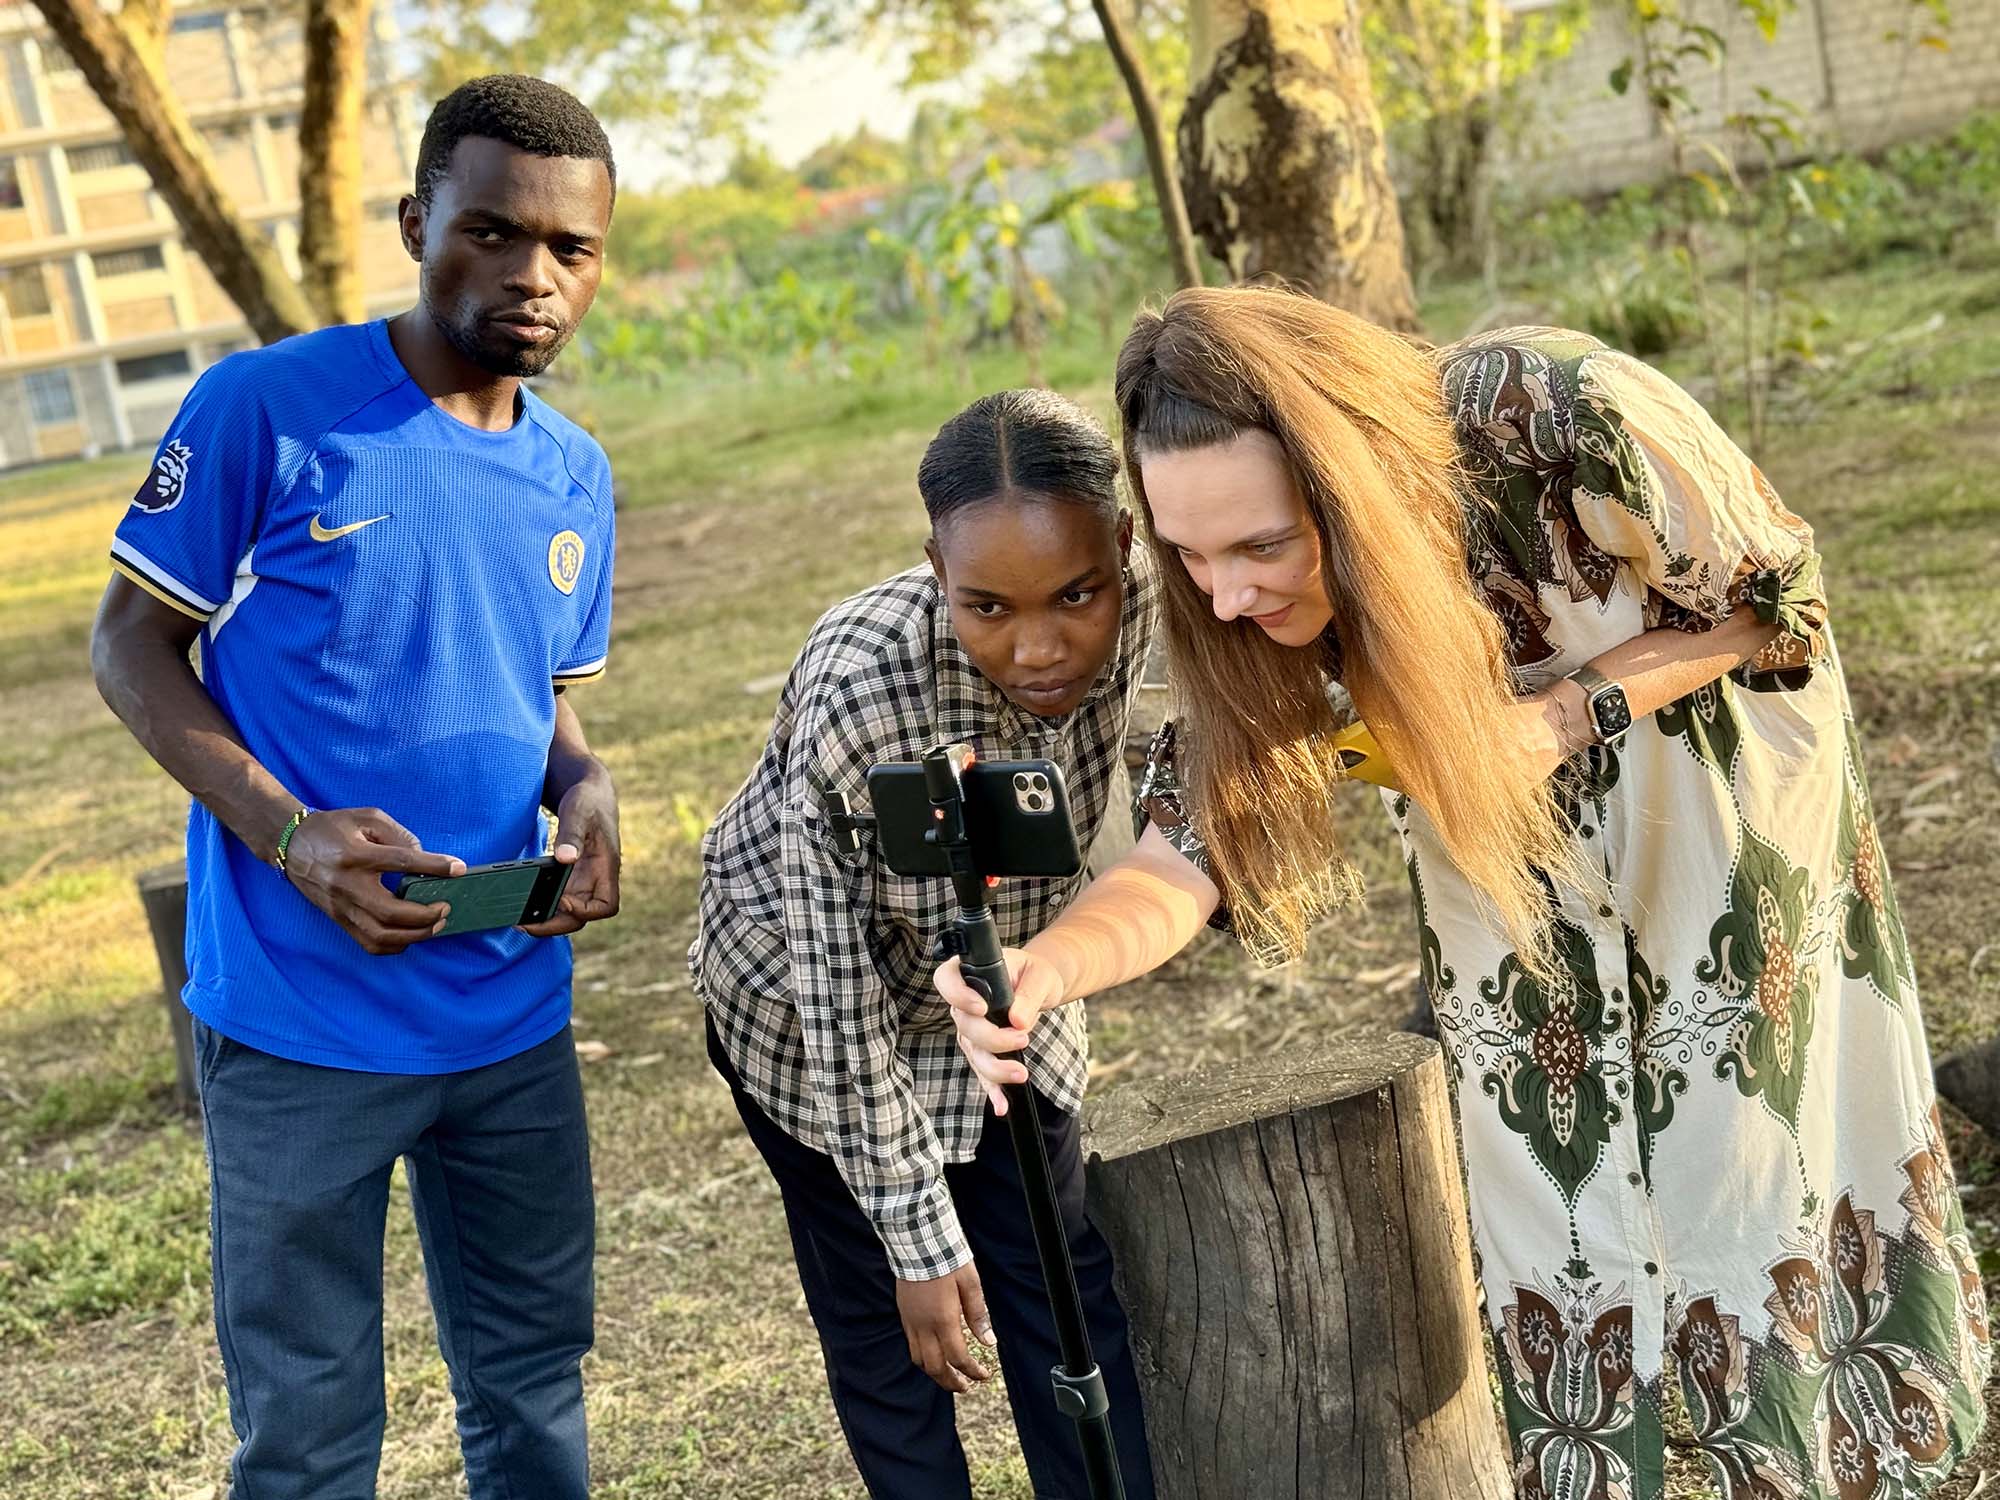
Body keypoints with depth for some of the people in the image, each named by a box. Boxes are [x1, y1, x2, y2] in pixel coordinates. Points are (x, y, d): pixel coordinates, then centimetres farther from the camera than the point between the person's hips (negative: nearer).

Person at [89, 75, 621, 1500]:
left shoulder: (576, 478, 6)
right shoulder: (264, 409, -12)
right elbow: (132, 644, -7)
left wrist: (587, 788, -7)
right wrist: (289, 832, -21)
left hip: (513, 1015, 5)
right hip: (299, 1022, -5)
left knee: (536, 1384, 19)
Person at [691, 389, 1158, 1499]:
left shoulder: (1137, 615, -28)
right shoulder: (858, 691, -39)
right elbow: (837, 990, -29)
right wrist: (922, 1238, -23)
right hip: (802, 1001, -4)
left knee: (1073, 1285, 9)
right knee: (885, 1315, 6)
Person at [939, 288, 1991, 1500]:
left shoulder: (1560, 415, -37)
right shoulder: (1255, 596, -24)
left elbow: (1774, 597, -21)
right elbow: (1191, 843, -25)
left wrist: (1564, 715, -33)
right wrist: (1051, 965, -45)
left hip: (1712, 746, -2)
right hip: (1514, 821, 3)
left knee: (1751, 1130, 7)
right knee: (1551, 1152, 4)